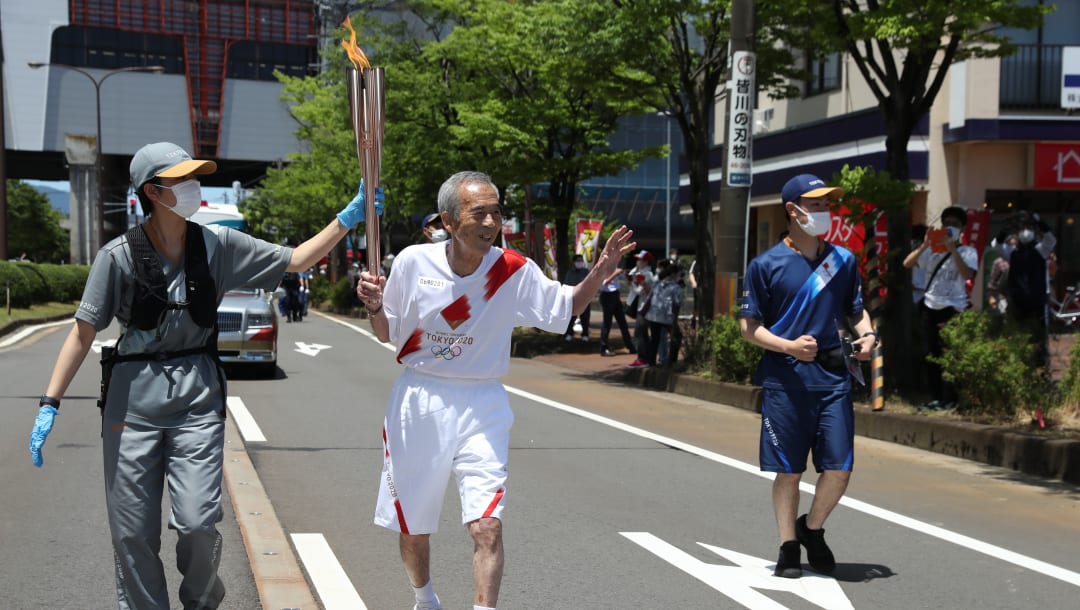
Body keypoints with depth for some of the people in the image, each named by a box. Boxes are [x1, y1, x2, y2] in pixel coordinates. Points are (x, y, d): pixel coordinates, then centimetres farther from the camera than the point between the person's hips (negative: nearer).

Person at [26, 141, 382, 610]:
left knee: (197, 523, -8)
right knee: (132, 533, 2)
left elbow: (296, 260, 5)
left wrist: (348, 219, -4)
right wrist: (49, 404, -8)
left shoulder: (219, 245, 0)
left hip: (197, 398, 1)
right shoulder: (119, 255, -7)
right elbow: (84, 331, -5)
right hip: (132, 399, -1)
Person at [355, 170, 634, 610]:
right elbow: (387, 335, 4)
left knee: (487, 525, -15)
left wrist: (599, 273, -15)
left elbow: (567, 306, 4)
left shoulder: (516, 272, -10)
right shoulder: (413, 262, -9)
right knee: (411, 526, 15)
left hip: (481, 408, -1)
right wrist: (374, 306, -18)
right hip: (417, 405, 1)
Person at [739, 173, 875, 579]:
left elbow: (856, 310, 20)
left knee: (839, 467, -1)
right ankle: (789, 546, 19)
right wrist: (789, 346, -16)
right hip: (785, 378, -3)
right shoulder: (766, 265, -2)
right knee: (789, 470, 3)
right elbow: (748, 326, -1)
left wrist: (867, 334, -1)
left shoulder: (843, 260, 10)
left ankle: (812, 529, 25)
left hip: (833, 376, 3)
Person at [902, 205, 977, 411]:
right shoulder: (932, 251, 14)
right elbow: (907, 263, 1)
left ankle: (949, 399, -5)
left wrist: (953, 250, -16)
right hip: (930, 307, 4)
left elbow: (968, 274, -14)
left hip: (953, 309, -4)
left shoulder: (967, 252, 5)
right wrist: (924, 245, -9)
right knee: (929, 355, 5)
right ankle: (935, 398, 11)